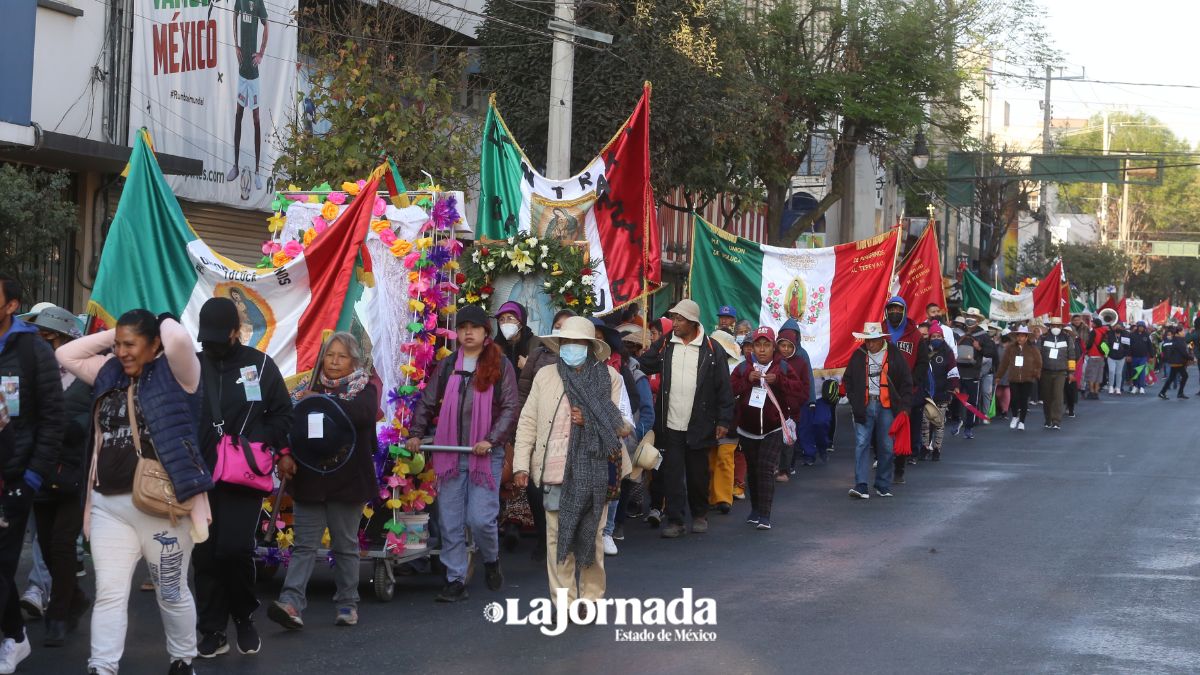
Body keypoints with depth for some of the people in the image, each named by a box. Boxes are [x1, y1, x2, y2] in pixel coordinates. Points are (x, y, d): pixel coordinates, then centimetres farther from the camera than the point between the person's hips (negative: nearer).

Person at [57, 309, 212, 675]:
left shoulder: (174, 373, -5)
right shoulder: (111, 373, 13)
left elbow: (180, 340, -25)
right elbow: (65, 355, 19)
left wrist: (165, 322, -3)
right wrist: (110, 336, 12)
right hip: (109, 505, 5)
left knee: (172, 592, 9)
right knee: (109, 593, 0)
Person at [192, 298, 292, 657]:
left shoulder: (260, 365, 2)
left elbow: (282, 413, 5)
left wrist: (259, 443, -10)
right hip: (201, 476, 3)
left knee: (234, 548, -14)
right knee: (205, 554, 4)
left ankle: (244, 617, 10)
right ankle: (213, 631, 14)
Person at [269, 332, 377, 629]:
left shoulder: (365, 389, 3)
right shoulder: (313, 391, 11)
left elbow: (364, 414, -19)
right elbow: (294, 426, 5)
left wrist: (325, 402, -14)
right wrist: (286, 455, -12)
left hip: (347, 480, -2)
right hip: (309, 478, 2)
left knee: (345, 546, 8)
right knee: (304, 545, -5)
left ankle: (347, 604, 17)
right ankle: (291, 604, -15)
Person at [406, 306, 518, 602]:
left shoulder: (500, 366, 2)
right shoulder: (447, 365, 12)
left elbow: (510, 408, -3)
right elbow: (428, 402, 15)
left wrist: (491, 439, -15)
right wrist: (415, 433, 3)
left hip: (486, 454, -3)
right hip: (450, 455, 3)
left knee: (480, 519, -9)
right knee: (450, 523, 2)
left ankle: (492, 561, 21)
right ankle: (455, 581, 10)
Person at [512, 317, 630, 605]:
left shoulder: (609, 378, 7)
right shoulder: (545, 376, 11)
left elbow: (622, 425, 5)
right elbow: (528, 422, 10)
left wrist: (590, 423, -12)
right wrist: (521, 464, 2)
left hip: (594, 471, -1)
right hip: (555, 472, 1)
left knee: (591, 536, 4)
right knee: (557, 537, 1)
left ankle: (591, 598, 15)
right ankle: (564, 601, 8)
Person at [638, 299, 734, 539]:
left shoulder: (712, 350, -4)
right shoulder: (666, 346, 4)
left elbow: (724, 388, -2)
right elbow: (647, 366, 7)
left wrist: (724, 420, -5)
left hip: (699, 427, -2)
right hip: (671, 426, 2)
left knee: (698, 473, 10)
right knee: (672, 474, 0)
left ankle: (700, 515, 28)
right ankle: (674, 521, 6)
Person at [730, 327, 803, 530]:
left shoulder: (783, 368, 0)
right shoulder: (743, 368, 4)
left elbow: (799, 389, -7)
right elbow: (730, 390, -7)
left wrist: (779, 380, -19)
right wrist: (747, 380, -19)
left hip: (773, 430, -3)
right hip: (747, 429, 3)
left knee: (766, 469, -14)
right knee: (752, 470, 12)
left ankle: (764, 516, -17)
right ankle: (755, 509, 28)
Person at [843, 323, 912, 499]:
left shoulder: (894, 354, 0)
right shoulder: (859, 355, 5)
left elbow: (906, 382, 3)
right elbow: (848, 379, 14)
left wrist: (904, 406, -5)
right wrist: (853, 400, 4)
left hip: (886, 407, -1)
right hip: (864, 406, 1)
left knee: (886, 447, 5)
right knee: (862, 444, -7)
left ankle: (883, 486, 16)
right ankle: (861, 486, -9)